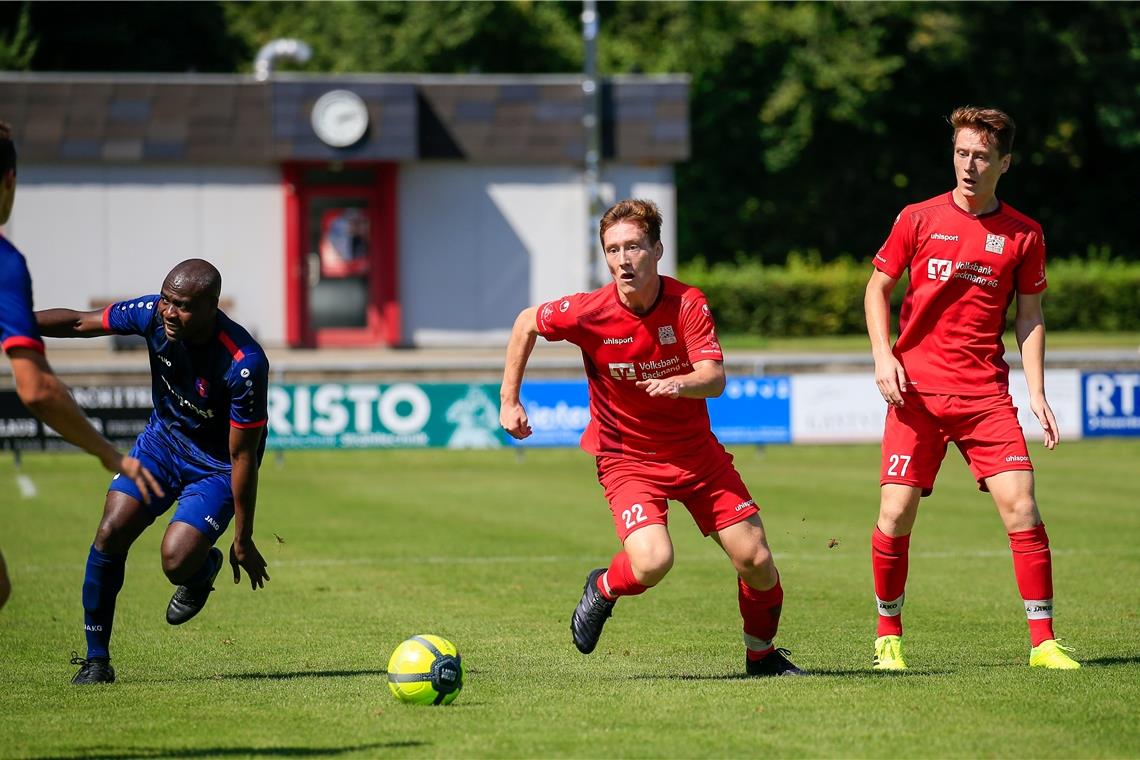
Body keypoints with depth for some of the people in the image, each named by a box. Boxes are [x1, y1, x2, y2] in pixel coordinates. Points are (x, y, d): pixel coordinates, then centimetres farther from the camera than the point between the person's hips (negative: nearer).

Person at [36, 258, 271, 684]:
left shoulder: (244, 364, -33)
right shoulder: (153, 314, -20)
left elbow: (243, 457, -24)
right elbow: (82, 323, -3)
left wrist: (243, 540, -17)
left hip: (216, 467, -5)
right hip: (163, 438, 5)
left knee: (176, 561, -22)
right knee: (111, 533, -12)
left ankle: (205, 568, 17)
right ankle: (96, 659, 2)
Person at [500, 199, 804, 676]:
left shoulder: (688, 304, -14)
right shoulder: (589, 313, -17)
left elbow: (714, 379, -22)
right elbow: (527, 323, 2)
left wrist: (679, 384, -44)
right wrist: (509, 400, 2)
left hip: (697, 452, 2)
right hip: (627, 459, -2)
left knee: (756, 561, -2)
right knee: (652, 562, -26)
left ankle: (762, 655, 26)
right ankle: (603, 589, 9)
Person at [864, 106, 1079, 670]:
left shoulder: (1023, 235, 5)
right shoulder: (918, 219, 2)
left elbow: (1029, 315, 11)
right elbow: (877, 288, 11)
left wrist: (1036, 393, 2)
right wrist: (883, 355, -4)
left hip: (985, 392, 1)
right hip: (916, 389, -1)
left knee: (1019, 503, -11)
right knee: (896, 512, -7)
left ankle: (1043, 641, -4)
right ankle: (888, 636, 13)